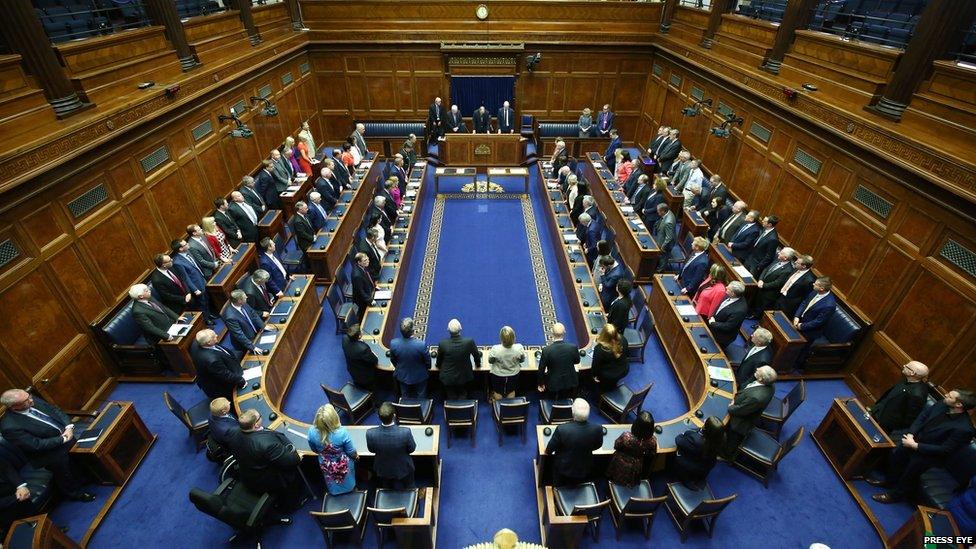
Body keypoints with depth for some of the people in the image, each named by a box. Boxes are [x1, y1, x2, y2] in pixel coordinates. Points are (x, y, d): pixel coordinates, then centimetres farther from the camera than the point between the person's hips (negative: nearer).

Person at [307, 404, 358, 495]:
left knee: (332, 486, 35)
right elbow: (351, 452, -20)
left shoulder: (312, 431, -31)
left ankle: (335, 491, 60)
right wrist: (356, 457, 3)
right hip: (343, 465, -2)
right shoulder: (342, 432, -38)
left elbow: (314, 450, -8)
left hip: (326, 465, 2)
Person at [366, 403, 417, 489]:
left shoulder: (370, 434, -33)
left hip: (382, 471, 2)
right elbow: (412, 449, -17)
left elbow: (371, 450, -10)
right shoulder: (405, 432, -38)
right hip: (403, 469, -1)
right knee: (408, 492, 30)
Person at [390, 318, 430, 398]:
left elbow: (393, 360, -5)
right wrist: (426, 368, 8)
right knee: (421, 398, 25)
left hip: (402, 376, 3)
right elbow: (427, 361, -16)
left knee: (405, 398, 28)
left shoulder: (393, 343, -27)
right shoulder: (421, 345, -35)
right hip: (419, 377, -2)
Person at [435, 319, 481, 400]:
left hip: (448, 378, 0)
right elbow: (477, 355, -4)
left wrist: (439, 365, 19)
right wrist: (478, 364, 19)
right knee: (462, 397, 25)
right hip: (464, 377, 0)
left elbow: (438, 363, -6)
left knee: (451, 399, 22)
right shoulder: (469, 342, -24)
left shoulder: (442, 343, -24)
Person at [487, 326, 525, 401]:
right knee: (511, 391, 30)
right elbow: (522, 360, -9)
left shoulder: (495, 349, -36)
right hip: (513, 375, 2)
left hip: (498, 376, -1)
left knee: (497, 392, 27)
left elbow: (490, 361, -14)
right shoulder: (519, 348, -31)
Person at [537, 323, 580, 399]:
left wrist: (541, 384, 3)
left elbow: (541, 369, -12)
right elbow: (577, 361, 2)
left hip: (553, 384, -2)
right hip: (570, 383, 2)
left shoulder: (546, 350, -25)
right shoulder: (573, 347, -20)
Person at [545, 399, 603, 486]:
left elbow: (550, 449, -18)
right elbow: (597, 446, -6)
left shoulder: (562, 429, -38)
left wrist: (548, 451, 6)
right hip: (584, 469, 2)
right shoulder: (597, 429, -31)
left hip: (563, 468, -2)